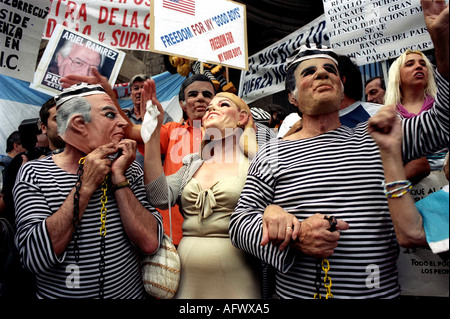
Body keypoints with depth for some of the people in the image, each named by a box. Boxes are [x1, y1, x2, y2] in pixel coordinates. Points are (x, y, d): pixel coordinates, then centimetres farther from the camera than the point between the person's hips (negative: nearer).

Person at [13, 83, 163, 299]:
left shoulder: (129, 169, -7)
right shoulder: (33, 174, -11)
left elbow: (150, 244, -18)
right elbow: (35, 257, -24)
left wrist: (119, 179, -22)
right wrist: (86, 186, -25)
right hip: (58, 293, -2)